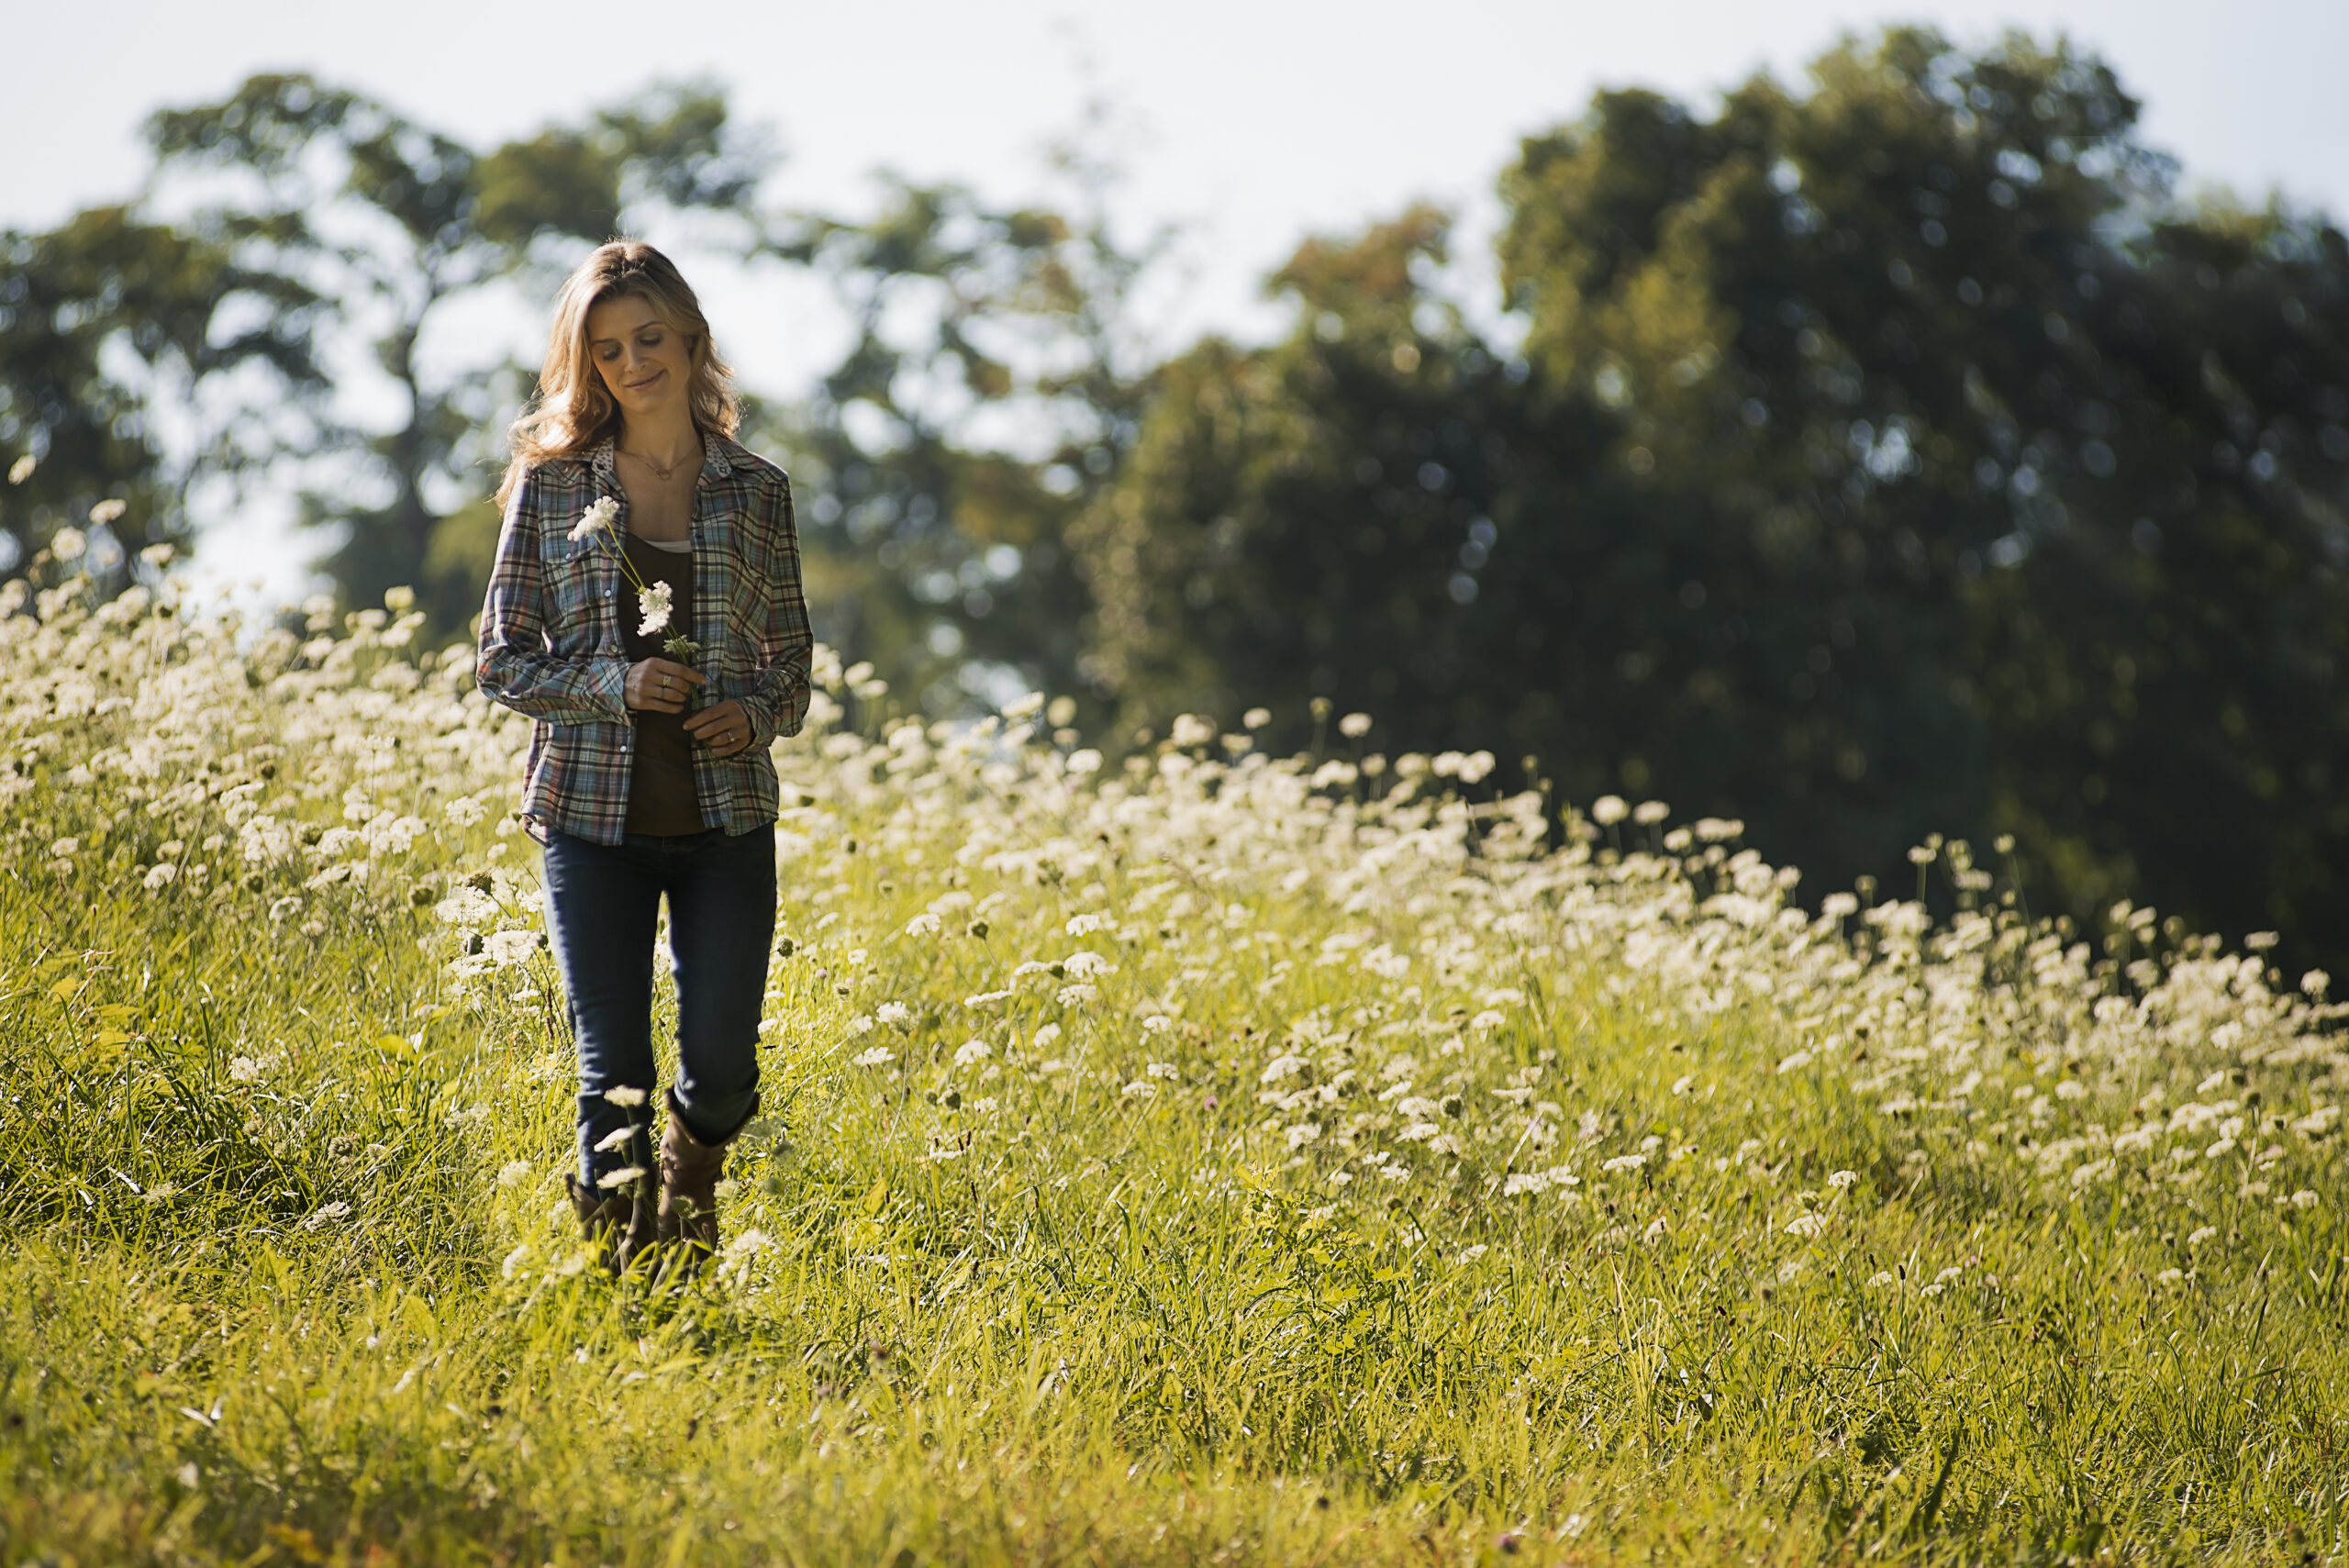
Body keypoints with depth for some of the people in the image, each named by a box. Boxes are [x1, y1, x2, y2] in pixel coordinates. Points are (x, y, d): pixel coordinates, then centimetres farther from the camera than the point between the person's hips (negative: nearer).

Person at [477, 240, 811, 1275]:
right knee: (613, 1072, -3)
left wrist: (758, 713, -7)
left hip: (727, 815, 1)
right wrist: (612, 685, -13)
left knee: (722, 1066, -1)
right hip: (594, 811, -1)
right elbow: (503, 658, 3)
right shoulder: (551, 483, 3)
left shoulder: (757, 492, 7)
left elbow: (791, 656, 15)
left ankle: (689, 1197, 32)